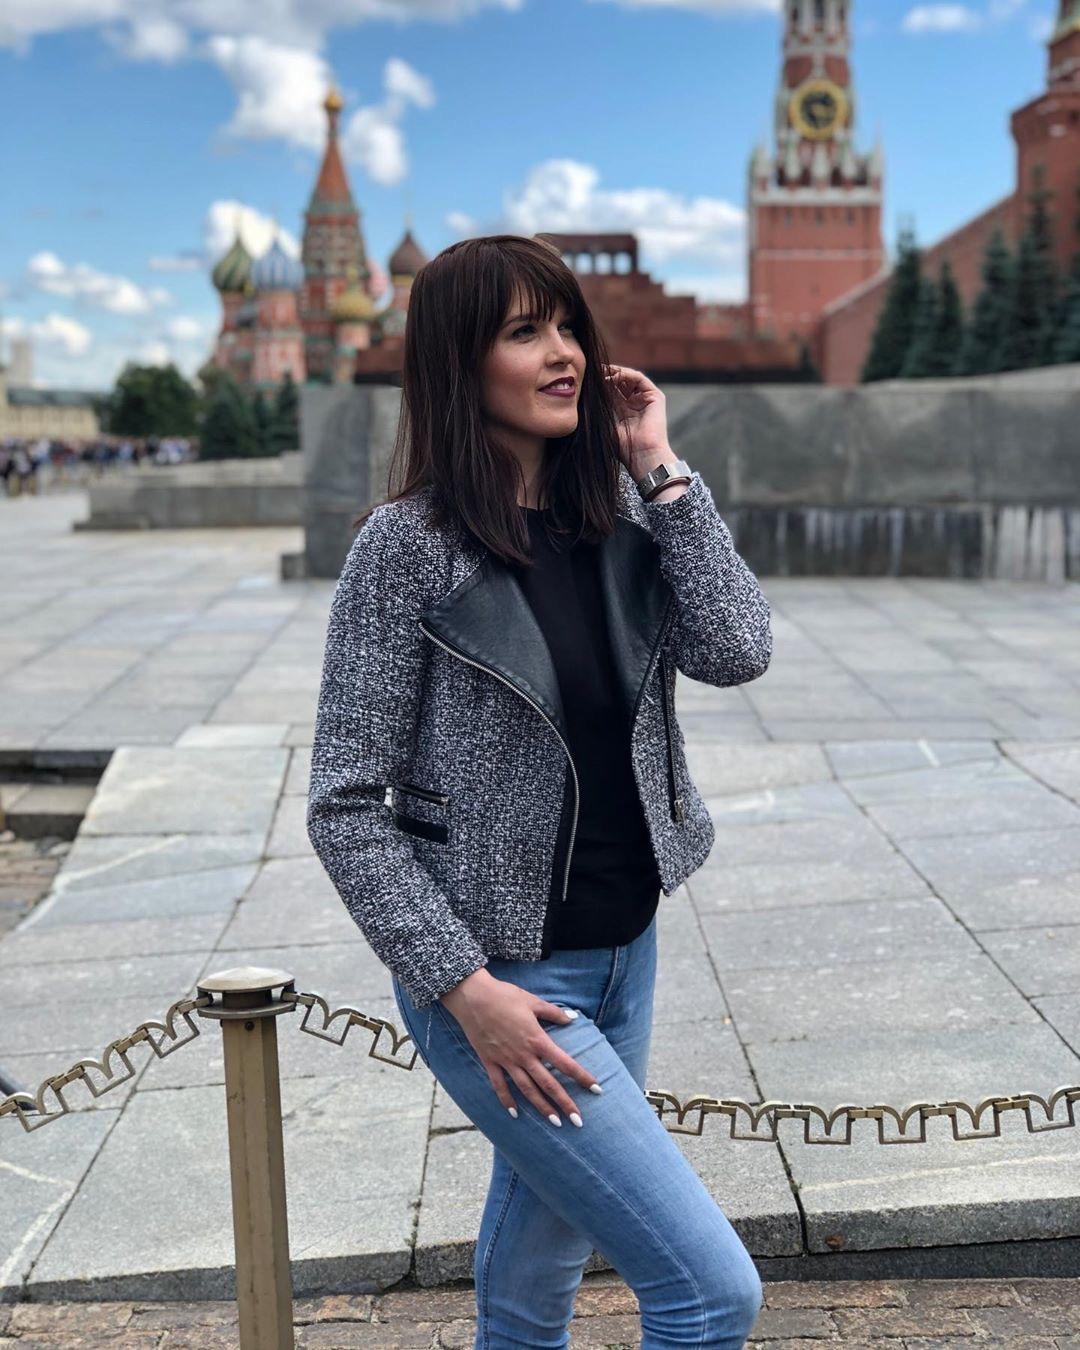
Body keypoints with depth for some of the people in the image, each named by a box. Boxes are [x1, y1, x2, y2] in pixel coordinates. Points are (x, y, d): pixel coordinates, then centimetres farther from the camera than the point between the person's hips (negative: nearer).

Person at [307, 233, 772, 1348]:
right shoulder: (407, 545, -14)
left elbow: (735, 651, -11)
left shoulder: (616, 518, 4)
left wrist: (659, 471, -9)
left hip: (623, 955, 6)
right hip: (501, 980, -6)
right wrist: (463, 987, -18)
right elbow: (345, 807, -14)